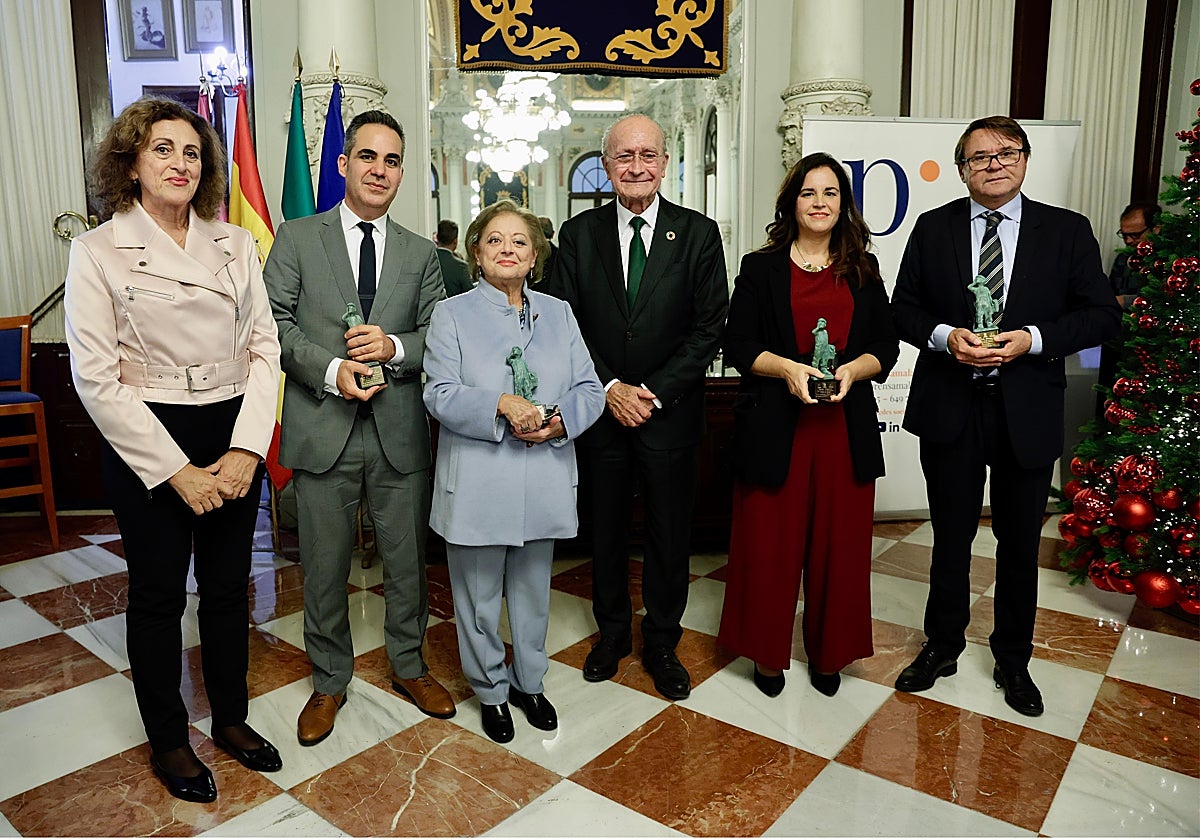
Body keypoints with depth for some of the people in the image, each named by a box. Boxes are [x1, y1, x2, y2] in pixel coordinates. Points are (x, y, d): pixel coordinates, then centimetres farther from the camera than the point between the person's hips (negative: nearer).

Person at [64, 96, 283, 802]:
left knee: (229, 585, 14)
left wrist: (247, 449, -9)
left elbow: (265, 348, 1)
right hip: (147, 445, -3)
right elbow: (96, 378, -9)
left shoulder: (236, 245, 5)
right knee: (158, 593, 11)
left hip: (235, 440, 3)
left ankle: (231, 718, 35)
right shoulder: (98, 252, -4)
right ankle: (168, 740, 31)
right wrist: (177, 471, -13)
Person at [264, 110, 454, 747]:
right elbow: (275, 321, -2)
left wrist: (394, 348, -14)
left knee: (407, 560, 13)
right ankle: (329, 681, 31)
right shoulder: (296, 238, 4)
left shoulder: (420, 253, 11)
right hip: (323, 431, -1)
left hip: (400, 432, 2)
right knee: (324, 566, 10)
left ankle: (408, 666, 35)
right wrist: (331, 369, -17)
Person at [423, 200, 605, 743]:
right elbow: (440, 394, -11)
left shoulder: (558, 314, 9)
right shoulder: (451, 314, 0)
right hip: (476, 486, -3)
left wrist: (559, 421, -16)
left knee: (533, 592, 18)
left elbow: (589, 389, 4)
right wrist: (502, 405, -25)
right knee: (479, 597, 10)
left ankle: (529, 683, 38)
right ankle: (491, 691, 32)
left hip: (543, 484, 3)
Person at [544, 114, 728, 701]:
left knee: (670, 532, 10)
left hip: (670, 410, -1)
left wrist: (655, 393, -13)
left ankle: (662, 644, 30)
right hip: (600, 409, 1)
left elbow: (709, 327, -5)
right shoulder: (579, 234, 2)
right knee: (606, 528, 14)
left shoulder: (698, 233, -1)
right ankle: (612, 632, 35)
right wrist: (609, 388, -11)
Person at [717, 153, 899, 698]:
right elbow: (737, 344, -2)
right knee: (769, 544, 4)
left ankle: (828, 653, 28)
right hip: (775, 428, -2)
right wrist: (787, 368, -18)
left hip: (846, 428, 2)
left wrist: (853, 369, -13)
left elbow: (886, 346, 8)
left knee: (838, 543, 9)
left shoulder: (863, 270, 11)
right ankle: (768, 652, 23)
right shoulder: (761, 268, 4)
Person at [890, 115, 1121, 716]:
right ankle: (942, 648, 31)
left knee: (1019, 543, 12)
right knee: (951, 537, 13)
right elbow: (904, 307, 3)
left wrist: (1032, 339, -17)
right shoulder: (933, 228, 3)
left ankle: (1013, 661, 32)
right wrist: (945, 336, -16)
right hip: (949, 409, 0)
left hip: (1028, 412, 0)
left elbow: (1103, 315, -1)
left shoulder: (1067, 231, 1)